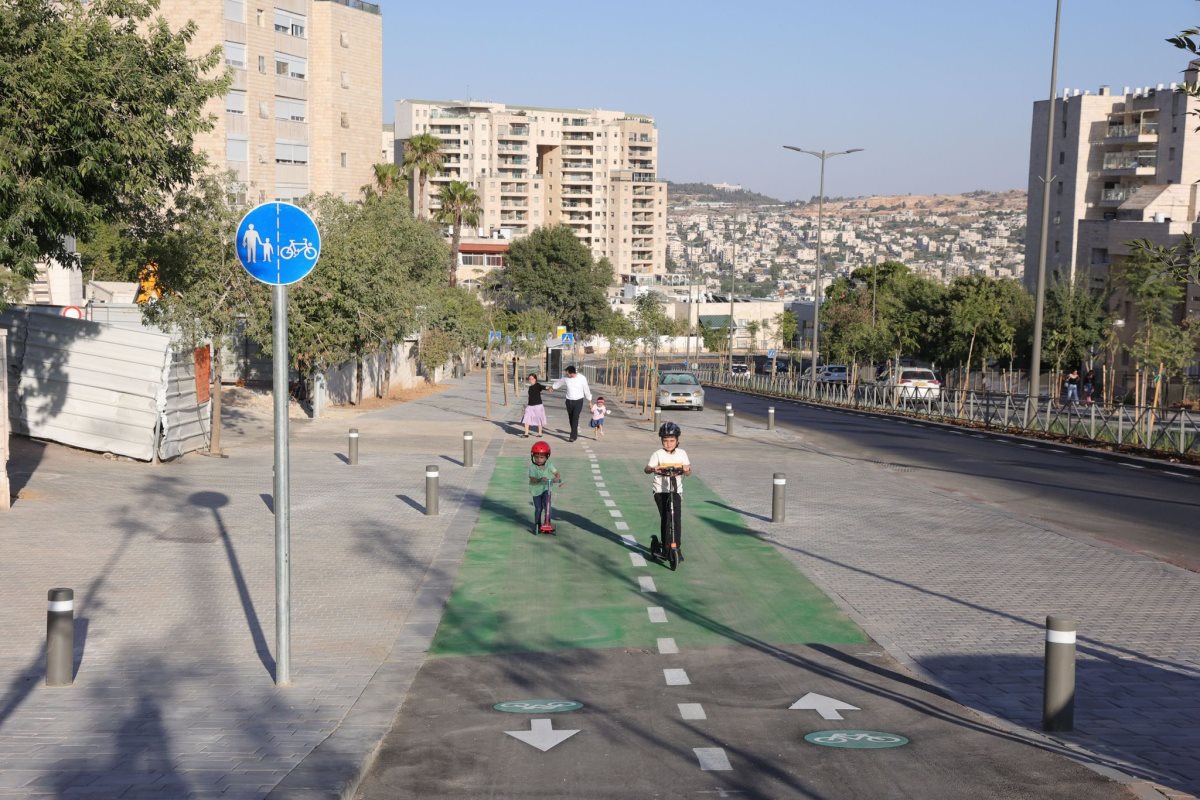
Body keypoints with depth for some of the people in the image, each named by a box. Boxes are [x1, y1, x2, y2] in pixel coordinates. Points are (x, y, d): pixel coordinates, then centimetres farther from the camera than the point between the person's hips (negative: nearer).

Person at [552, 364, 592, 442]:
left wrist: (589, 400, 8)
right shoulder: (566, 379, -6)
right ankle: (575, 434, 30)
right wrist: (552, 387, 35)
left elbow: (586, 389, -1)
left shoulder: (582, 378, -13)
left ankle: (572, 437, -18)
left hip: (578, 401, -4)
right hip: (569, 401, 4)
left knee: (575, 418, -15)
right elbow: (559, 382, 16)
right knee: (571, 419, 11)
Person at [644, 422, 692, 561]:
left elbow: (688, 471, 3)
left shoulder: (682, 453, 5)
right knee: (665, 518, -3)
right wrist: (653, 469, -35)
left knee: (676, 518, -6)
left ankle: (677, 547, 2)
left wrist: (686, 469, -21)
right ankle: (665, 546, 9)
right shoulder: (658, 454, -3)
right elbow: (647, 469, -12)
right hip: (660, 490, -1)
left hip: (676, 490, 2)